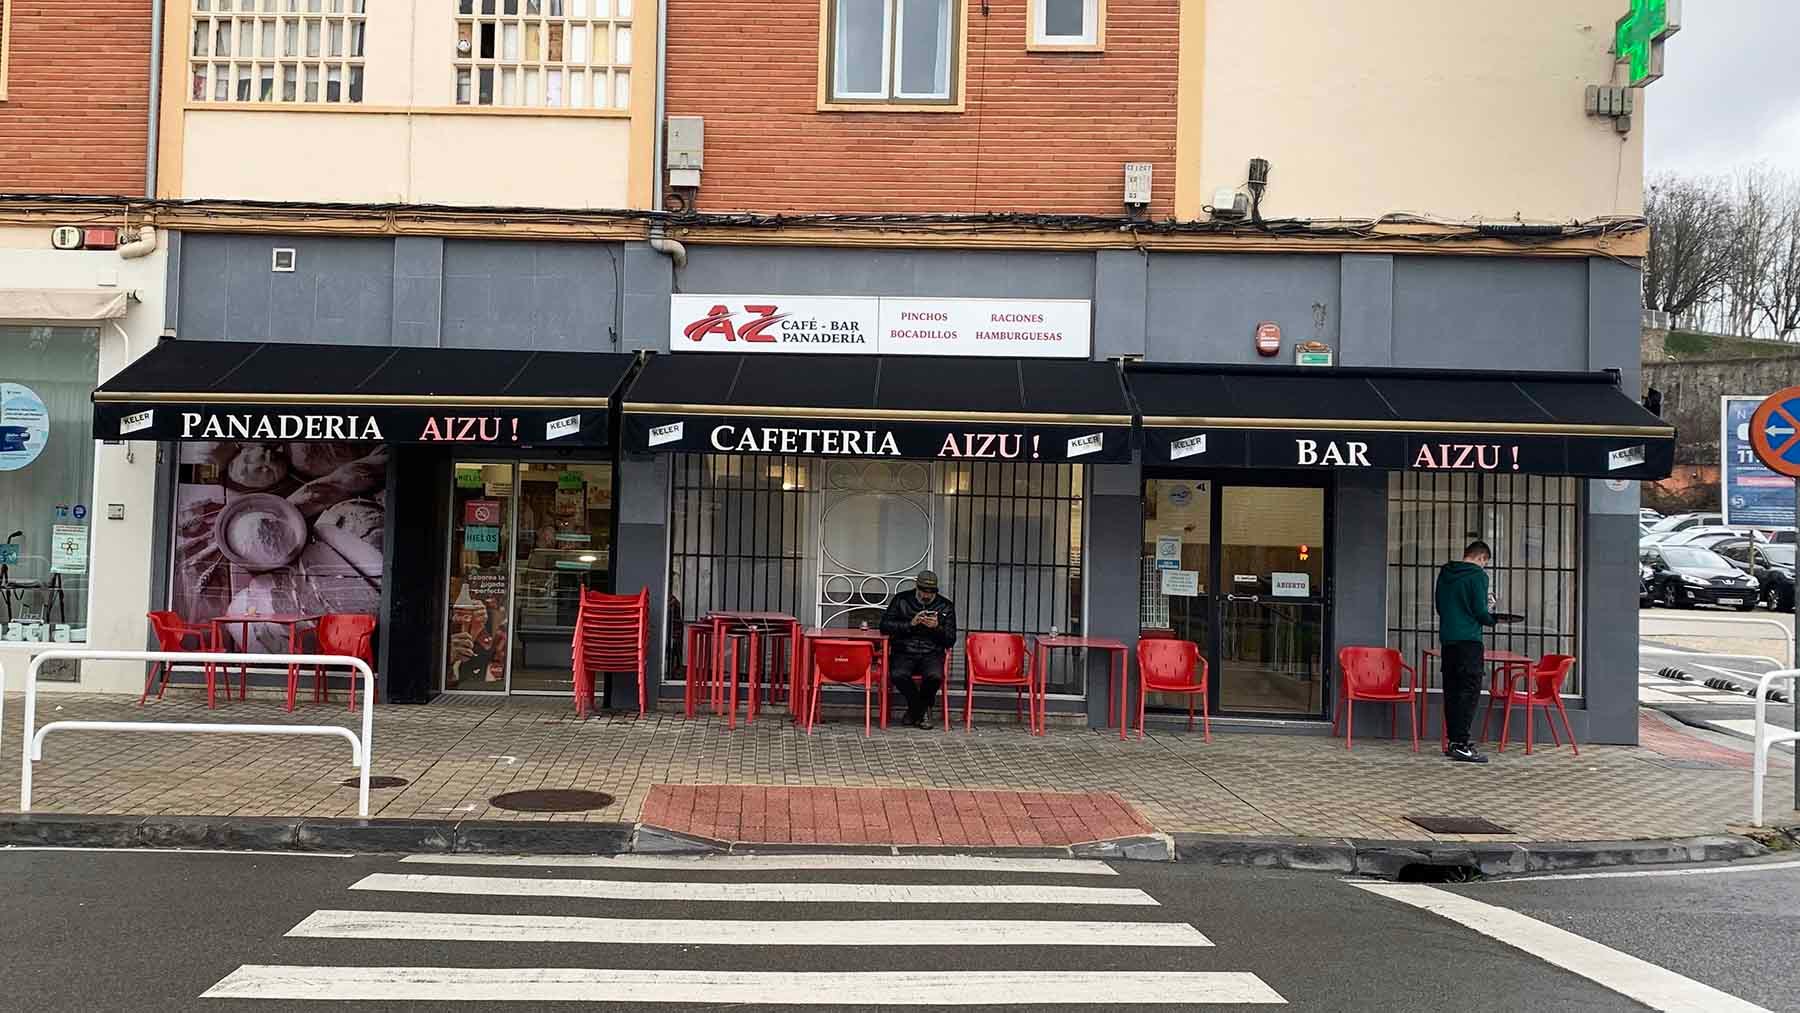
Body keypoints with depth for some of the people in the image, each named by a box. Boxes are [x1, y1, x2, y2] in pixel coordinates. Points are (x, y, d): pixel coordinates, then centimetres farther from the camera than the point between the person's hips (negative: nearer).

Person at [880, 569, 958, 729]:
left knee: (935, 676, -33)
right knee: (898, 675, -33)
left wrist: (937, 627, -12)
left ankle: (917, 708, 0)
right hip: (904, 651, 0)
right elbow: (885, 625, 1)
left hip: (931, 653, 0)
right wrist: (910, 624, -10)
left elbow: (951, 639, 8)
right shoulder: (901, 600, 9)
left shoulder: (946, 606, 11)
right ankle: (923, 710, -4)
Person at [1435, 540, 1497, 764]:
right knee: (1469, 691, -6)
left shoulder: (1444, 573, 13)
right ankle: (1462, 746, -9)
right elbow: (1480, 611, -13)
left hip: (1447, 638, 7)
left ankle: (1453, 741, 16)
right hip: (1468, 640, -7)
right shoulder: (1478, 575, -8)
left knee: (1452, 691, 12)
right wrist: (1492, 619, 8)